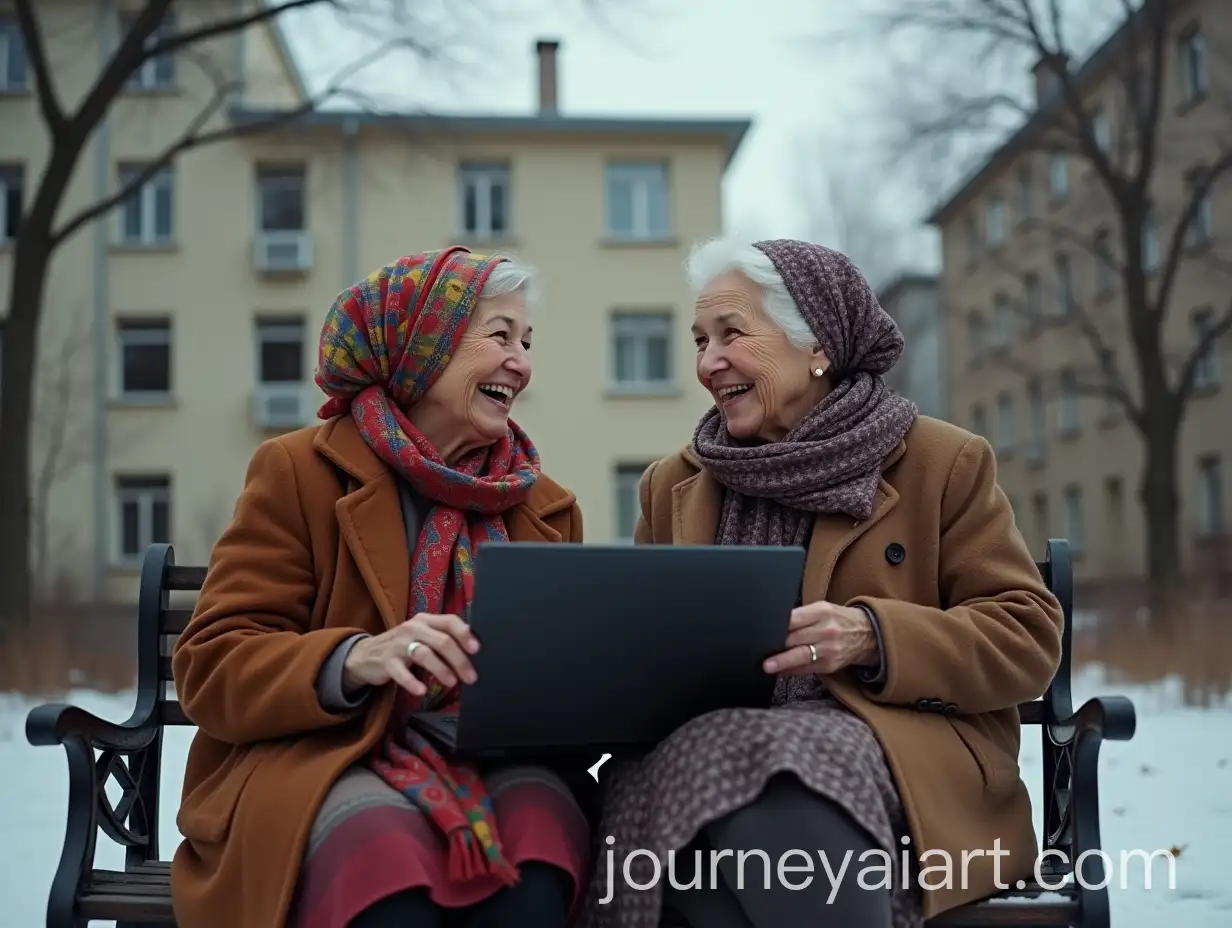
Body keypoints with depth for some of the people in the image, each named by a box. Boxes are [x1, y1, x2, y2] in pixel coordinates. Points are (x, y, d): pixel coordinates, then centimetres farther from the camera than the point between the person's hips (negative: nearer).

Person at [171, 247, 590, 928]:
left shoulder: (546, 505, 16)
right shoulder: (301, 470, 2)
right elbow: (212, 667, -5)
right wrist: (354, 660, -25)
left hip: (491, 764, 4)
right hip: (322, 761, -3)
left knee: (539, 819, -32)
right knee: (388, 851, -37)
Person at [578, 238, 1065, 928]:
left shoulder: (945, 463, 8)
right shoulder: (672, 486, 21)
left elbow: (1029, 637, 3)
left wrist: (874, 637, -14)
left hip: (893, 750, -2)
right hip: (695, 747, 3)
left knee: (775, 792, -37)